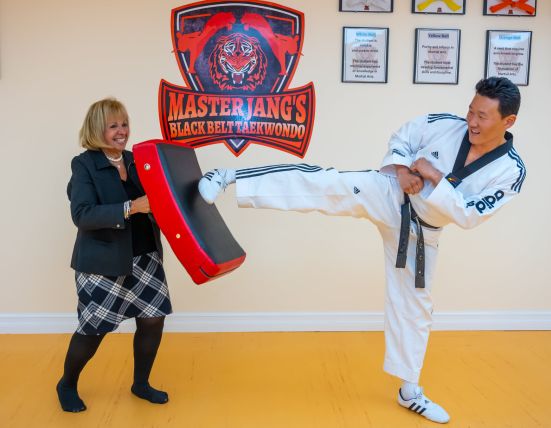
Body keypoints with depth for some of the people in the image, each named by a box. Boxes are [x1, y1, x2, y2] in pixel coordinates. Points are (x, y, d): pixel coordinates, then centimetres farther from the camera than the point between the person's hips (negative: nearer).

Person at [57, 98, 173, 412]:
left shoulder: (135, 160, 7)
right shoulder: (84, 165, -10)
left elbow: (151, 201, 15)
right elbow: (82, 215, -22)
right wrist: (131, 207, -32)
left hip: (144, 257, 6)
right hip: (103, 262, -5)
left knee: (154, 319, 5)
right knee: (93, 328, 5)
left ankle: (141, 384, 30)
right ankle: (67, 385, 34)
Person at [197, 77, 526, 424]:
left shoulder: (510, 171, -13)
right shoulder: (445, 125, -11)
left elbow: (469, 216, -19)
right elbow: (400, 138, 3)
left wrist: (435, 177, -26)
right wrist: (400, 168, -15)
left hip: (420, 234, 2)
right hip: (386, 194, -1)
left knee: (414, 308, 11)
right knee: (323, 186, -27)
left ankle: (410, 392, 30)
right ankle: (229, 180, -22)